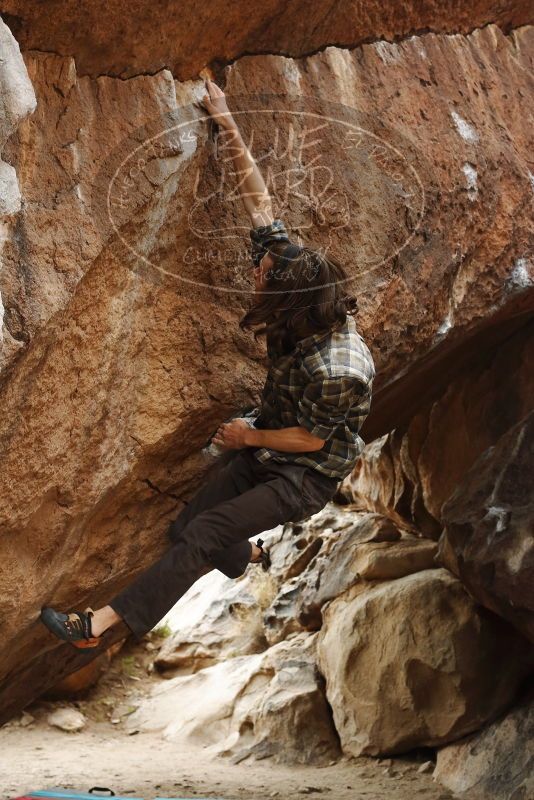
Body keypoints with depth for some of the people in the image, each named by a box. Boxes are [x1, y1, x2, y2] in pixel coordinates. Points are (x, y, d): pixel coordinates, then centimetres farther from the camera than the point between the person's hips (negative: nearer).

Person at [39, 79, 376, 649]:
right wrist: (227, 124, -11)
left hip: (308, 473, -7)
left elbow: (312, 438, -19)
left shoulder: (336, 370, -35)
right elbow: (259, 202, -10)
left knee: (203, 535, -19)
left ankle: (105, 622, -16)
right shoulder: (295, 275, -15)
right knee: (184, 530, 3)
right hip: (265, 449, 7)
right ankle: (249, 554, 34)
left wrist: (250, 436, -5)